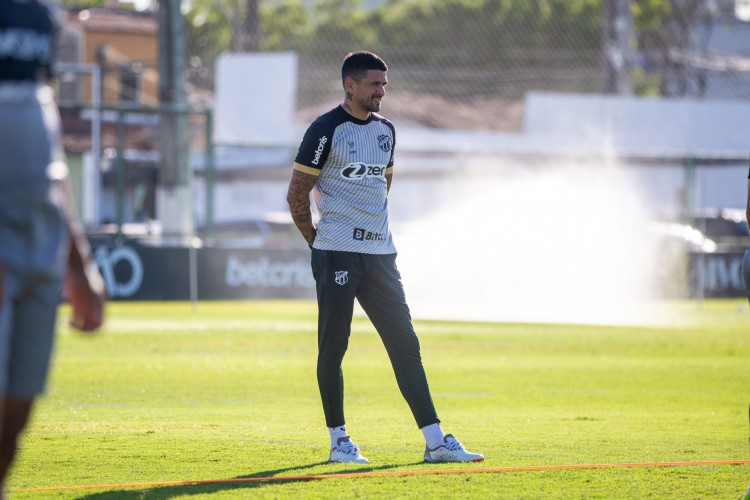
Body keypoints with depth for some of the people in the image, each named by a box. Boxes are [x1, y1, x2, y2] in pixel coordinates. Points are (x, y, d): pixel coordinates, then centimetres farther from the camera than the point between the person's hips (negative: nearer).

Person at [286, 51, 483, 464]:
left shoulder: (385, 131, 14)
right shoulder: (326, 130, -7)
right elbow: (297, 193, -5)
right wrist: (317, 241, -1)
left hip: (379, 252, 6)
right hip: (337, 254, -6)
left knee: (405, 344, 1)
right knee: (333, 346, -1)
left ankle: (434, 441, -1)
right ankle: (338, 440, 8)